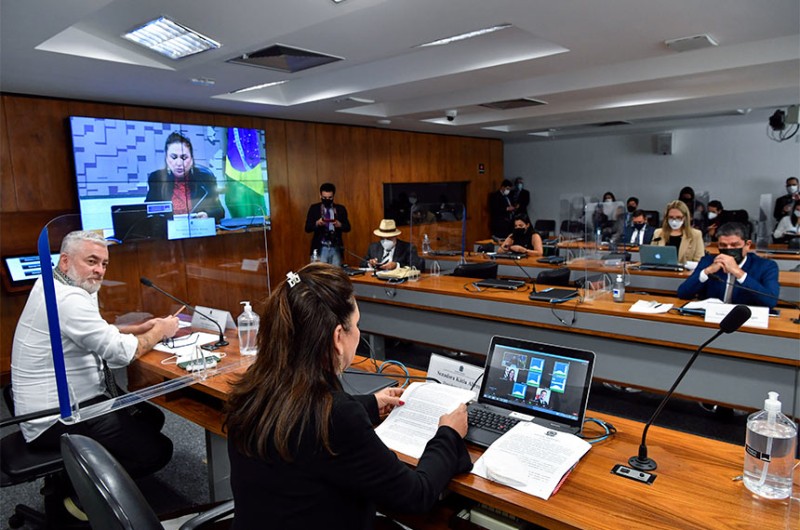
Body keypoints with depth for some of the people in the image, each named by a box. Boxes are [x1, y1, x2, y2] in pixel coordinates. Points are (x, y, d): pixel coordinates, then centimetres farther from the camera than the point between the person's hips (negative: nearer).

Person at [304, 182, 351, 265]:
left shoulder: (340, 209, 8)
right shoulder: (314, 208, 4)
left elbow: (347, 228, 6)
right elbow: (307, 228, 0)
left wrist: (339, 225, -15)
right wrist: (317, 223, -20)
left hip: (336, 248, 1)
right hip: (320, 249, -1)